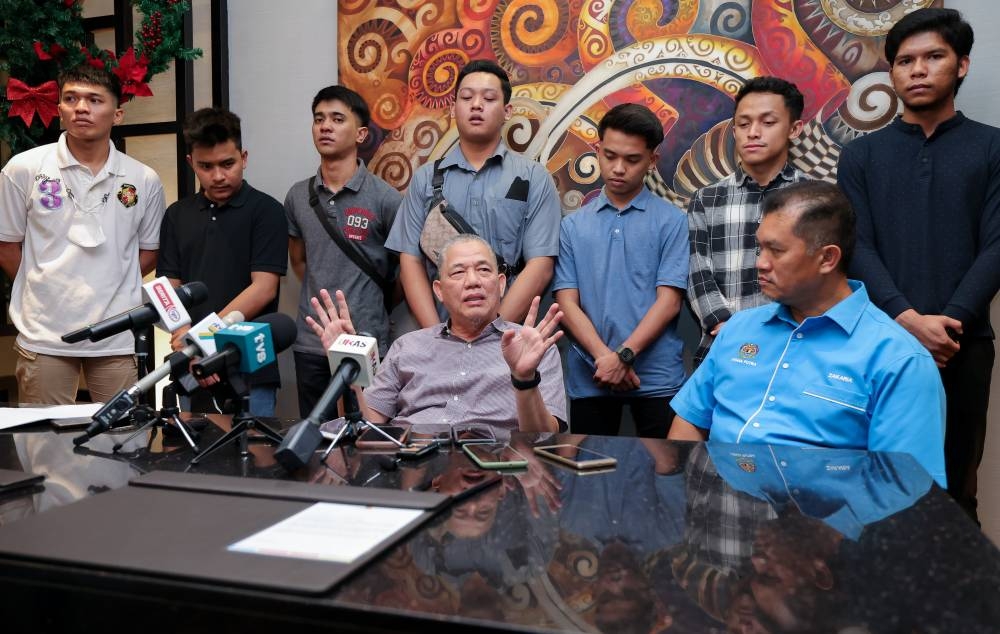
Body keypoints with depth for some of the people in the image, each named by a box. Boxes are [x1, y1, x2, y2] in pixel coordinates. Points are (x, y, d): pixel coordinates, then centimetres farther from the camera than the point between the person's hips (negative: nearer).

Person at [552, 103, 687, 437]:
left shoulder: (670, 221, 1)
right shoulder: (573, 225, 8)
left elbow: (669, 300, -5)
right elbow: (567, 302, 1)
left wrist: (624, 355, -14)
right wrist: (604, 357, -12)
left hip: (657, 377, -2)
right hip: (590, 380, 2)